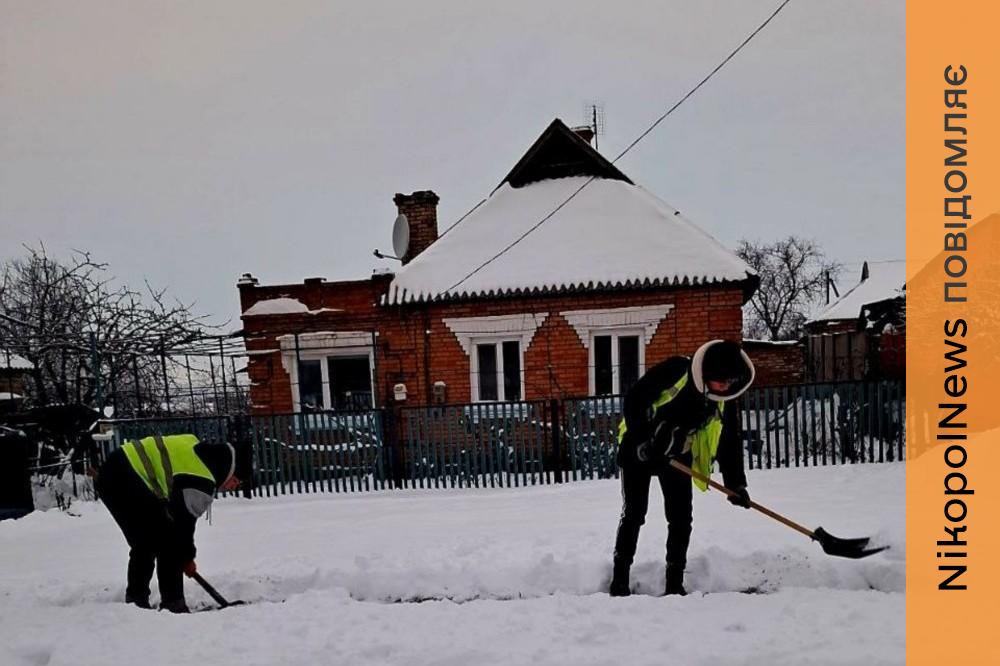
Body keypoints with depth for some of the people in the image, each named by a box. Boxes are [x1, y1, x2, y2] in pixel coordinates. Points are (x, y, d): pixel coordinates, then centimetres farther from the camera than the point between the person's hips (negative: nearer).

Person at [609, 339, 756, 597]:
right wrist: (642, 438, -26)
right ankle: (619, 579, 8)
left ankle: (674, 583, 13)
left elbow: (729, 444, -3)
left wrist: (736, 484, -9)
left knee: (681, 518, 0)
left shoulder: (723, 403, -9)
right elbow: (633, 401, -24)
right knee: (633, 514, -4)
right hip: (639, 449, -5)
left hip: (677, 457, 5)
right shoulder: (675, 371, -27)